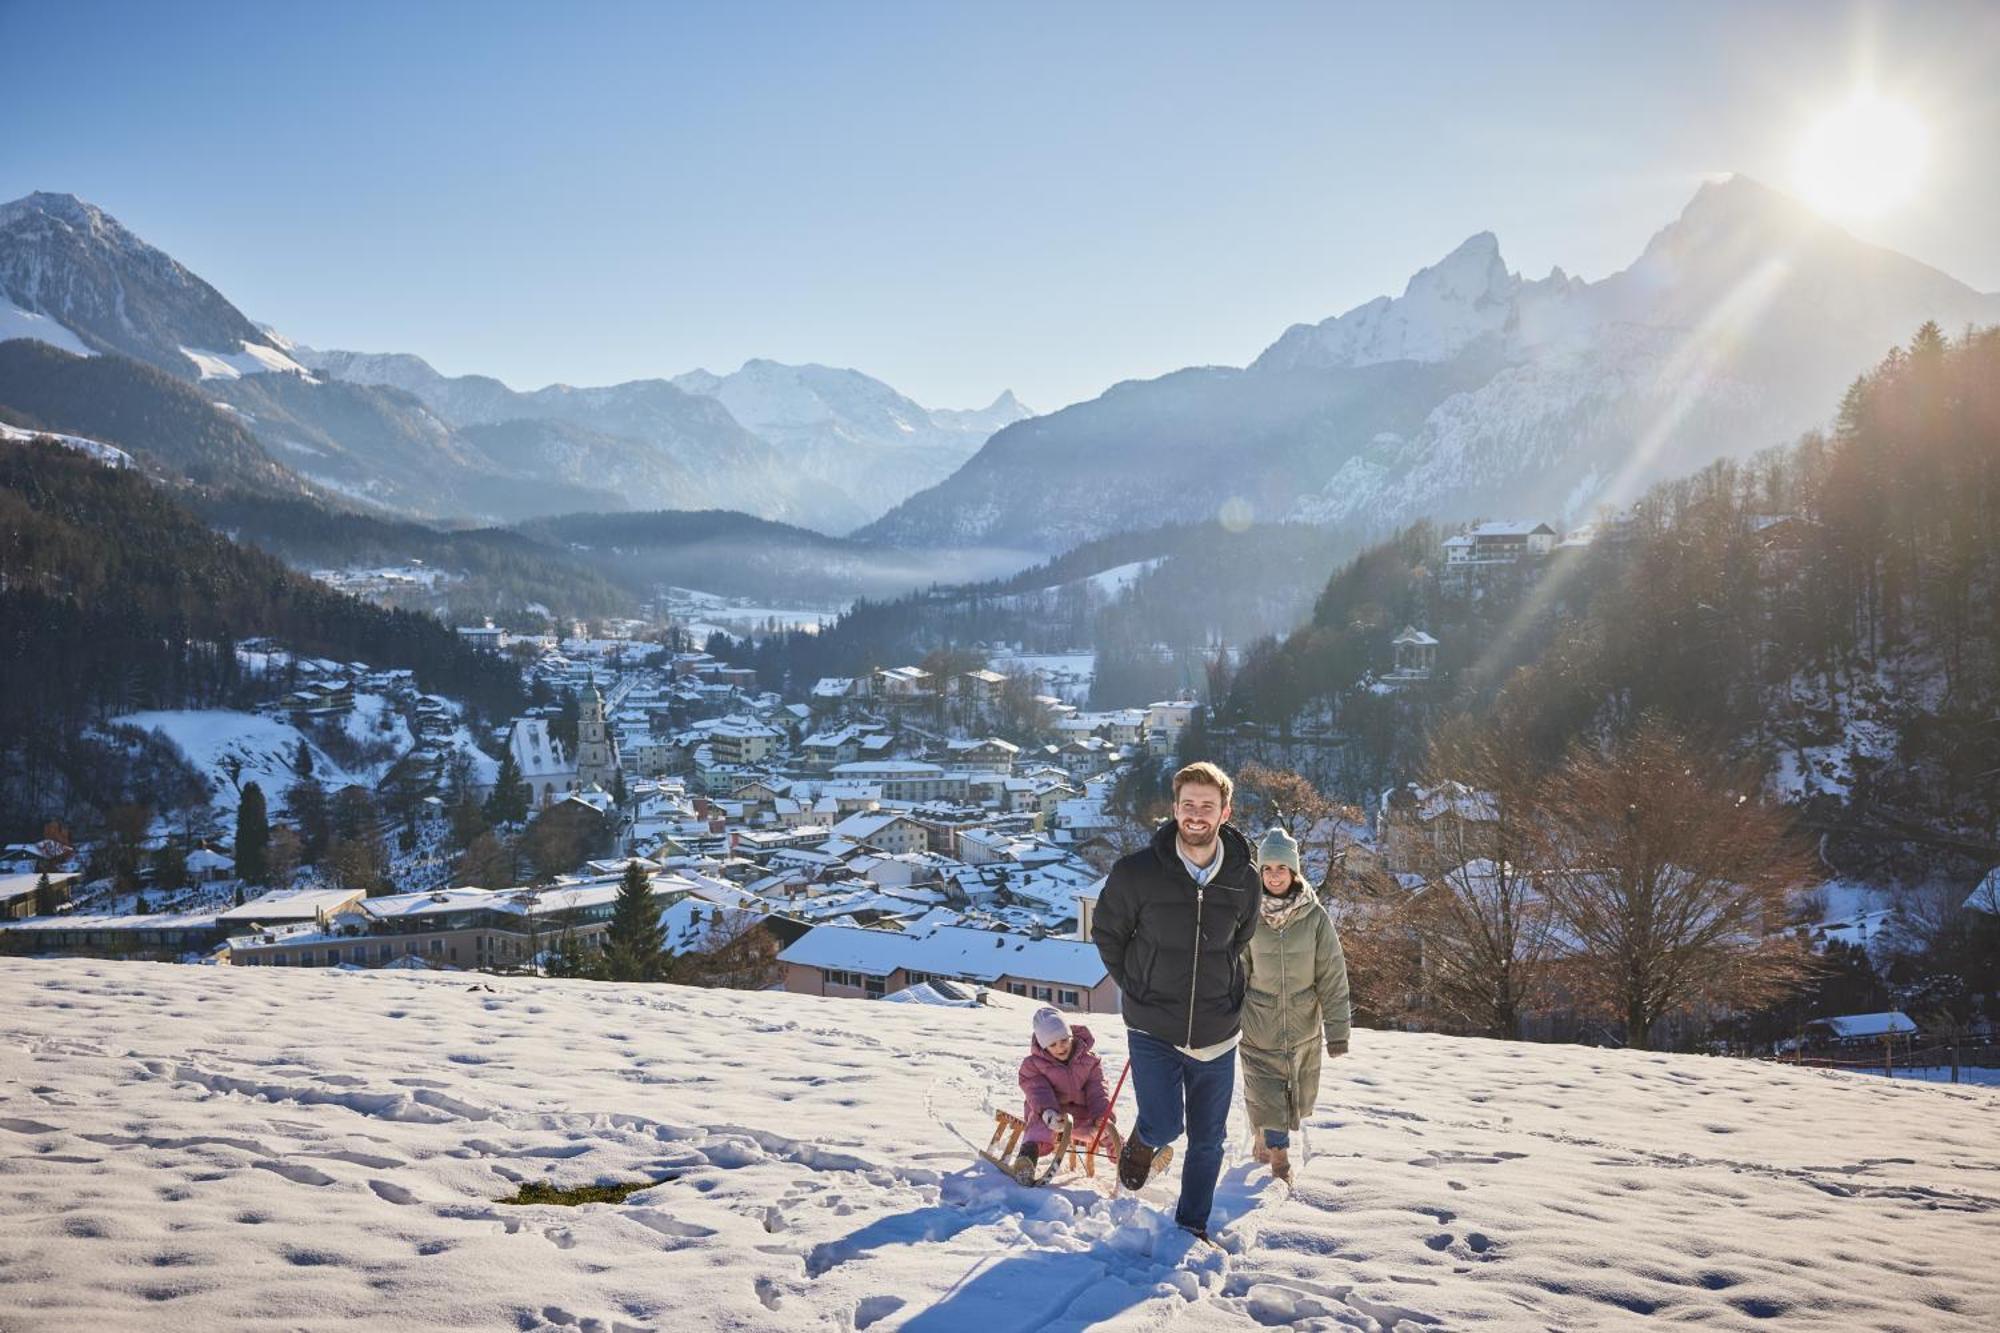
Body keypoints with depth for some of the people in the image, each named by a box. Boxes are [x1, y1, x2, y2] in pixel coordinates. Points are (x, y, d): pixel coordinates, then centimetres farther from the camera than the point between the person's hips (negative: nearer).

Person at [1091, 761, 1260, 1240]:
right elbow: (1106, 934, 2)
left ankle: (1192, 1225, 33)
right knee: (1164, 1126, -12)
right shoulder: (1137, 872, -13)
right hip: (1153, 1031, -2)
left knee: (1207, 1140, 11)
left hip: (1216, 1035, 3)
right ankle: (1141, 1144, 25)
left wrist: (1223, 994, 12)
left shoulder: (1244, 880, -5)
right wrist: (1139, 990, 4)